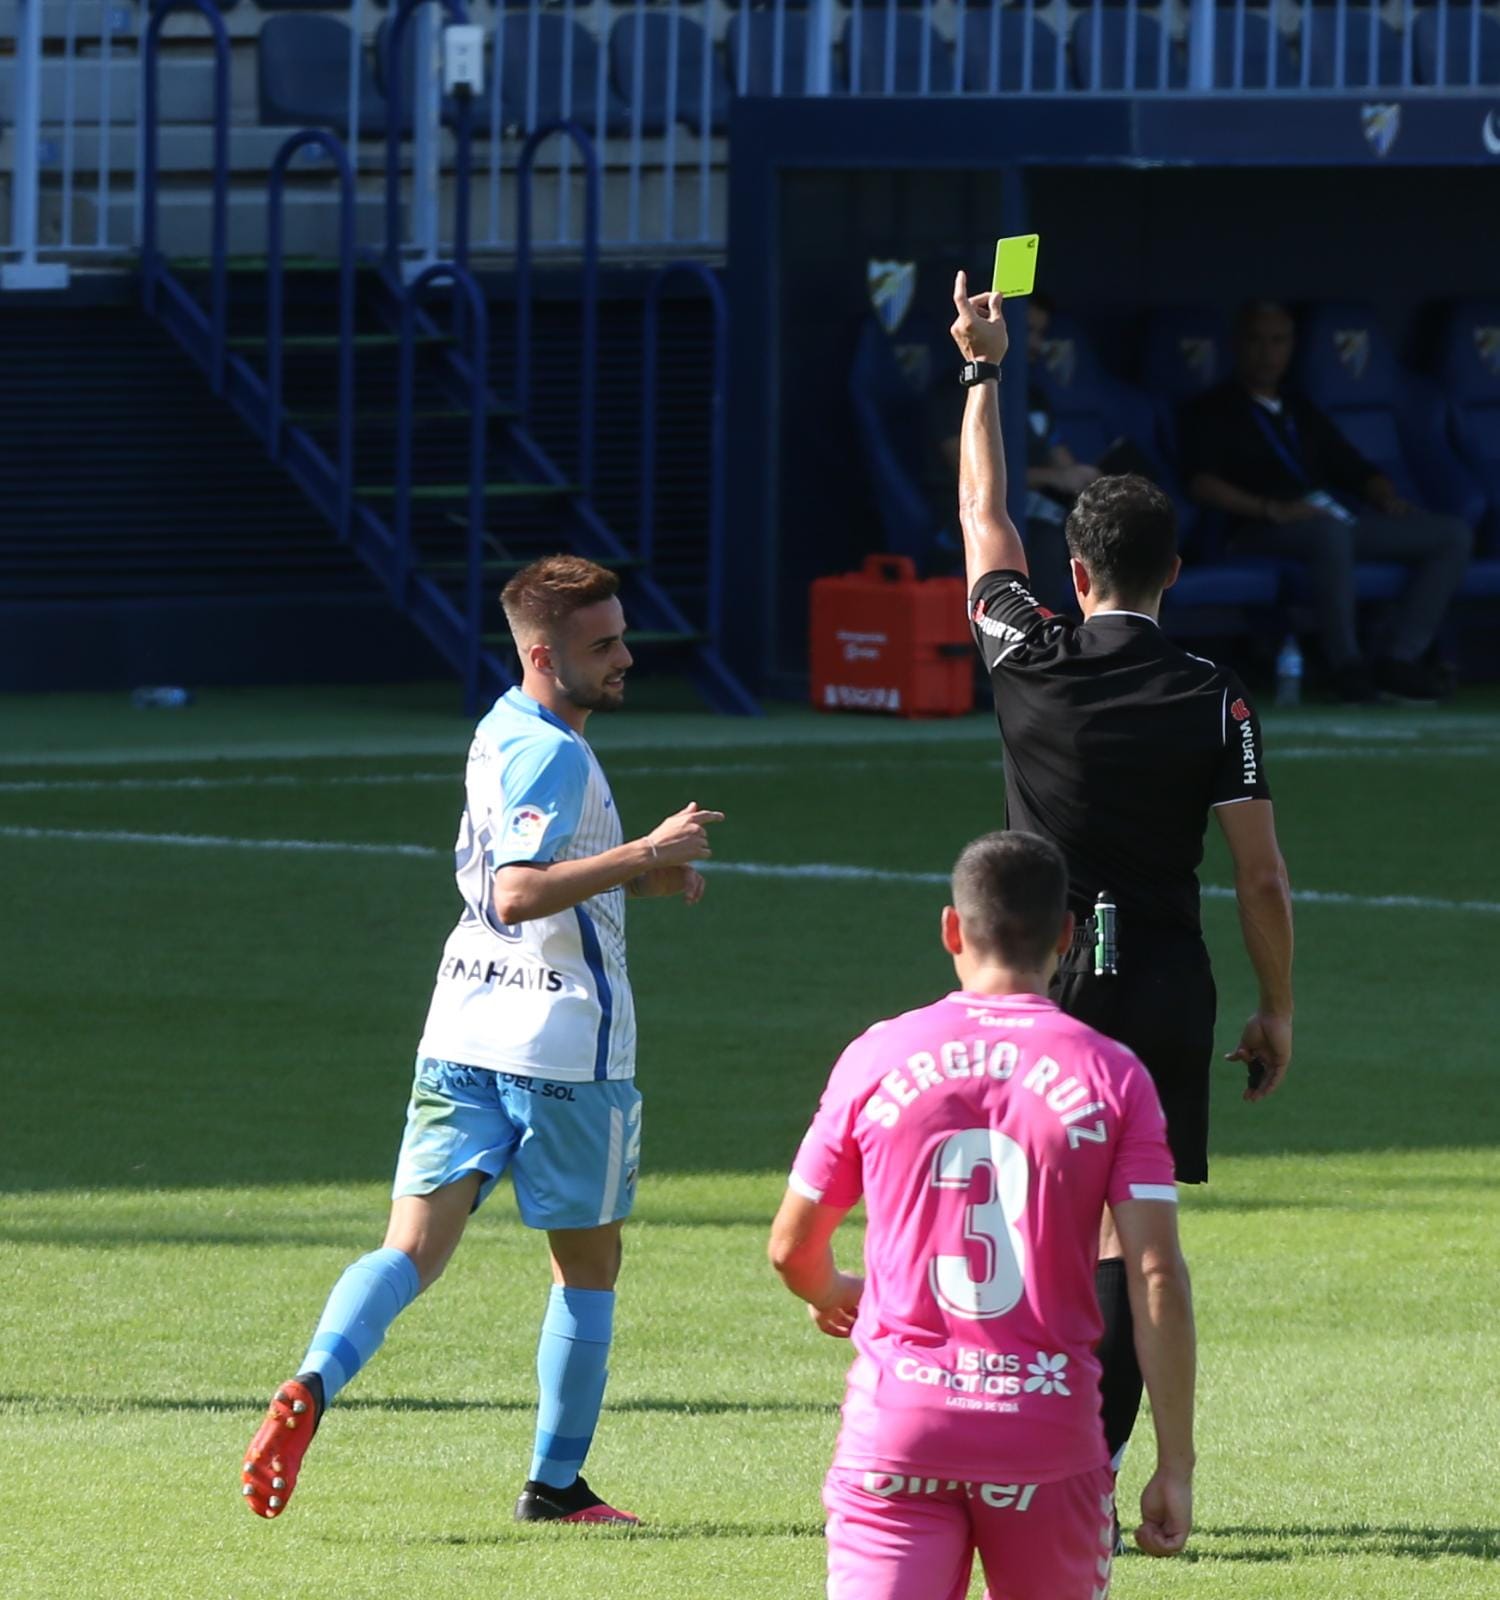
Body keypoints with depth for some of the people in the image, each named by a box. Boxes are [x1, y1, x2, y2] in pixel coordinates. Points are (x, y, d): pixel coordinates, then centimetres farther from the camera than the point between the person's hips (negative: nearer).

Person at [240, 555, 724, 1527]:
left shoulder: (502, 734, 15)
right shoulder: (552, 754, -15)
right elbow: (516, 895, -25)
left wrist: (636, 874, 19)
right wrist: (645, 854, -24)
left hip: (462, 1039, 7)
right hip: (564, 1046, -7)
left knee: (414, 1247, -2)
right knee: (590, 1264, 10)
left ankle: (313, 1389, -26)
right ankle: (556, 1483, 15)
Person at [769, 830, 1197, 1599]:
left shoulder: (877, 1059, 2)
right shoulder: (1111, 1077, -1)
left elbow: (792, 1250, 10)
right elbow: (1157, 1276, -6)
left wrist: (832, 1297, 35)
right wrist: (1175, 1466, -2)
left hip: (896, 1421, 0)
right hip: (1049, 1433, 0)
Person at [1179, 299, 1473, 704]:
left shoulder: (1300, 410, 30)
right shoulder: (1211, 411, 11)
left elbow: (1356, 470, 27)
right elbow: (1202, 484, -6)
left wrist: (1387, 497, 3)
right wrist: (1271, 509, -20)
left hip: (1335, 517, 7)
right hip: (1264, 530, -7)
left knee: (1453, 535, -11)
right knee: (1330, 531, -42)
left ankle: (1400, 661, -21)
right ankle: (1347, 666, -37)